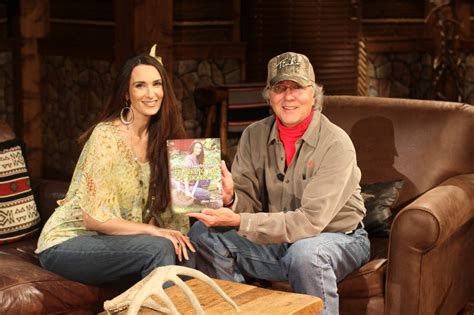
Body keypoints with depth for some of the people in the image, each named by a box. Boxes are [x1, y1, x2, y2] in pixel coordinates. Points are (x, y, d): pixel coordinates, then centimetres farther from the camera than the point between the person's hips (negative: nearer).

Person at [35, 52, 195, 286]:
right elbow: (94, 218, -20)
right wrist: (151, 230, -23)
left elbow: (160, 206, 4)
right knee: (159, 248, -27)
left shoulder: (159, 138, 2)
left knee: (184, 252, -18)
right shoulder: (106, 136, -18)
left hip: (111, 239, 6)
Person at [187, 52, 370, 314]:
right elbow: (249, 202, -4)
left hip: (337, 238, -5)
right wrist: (230, 198, -28)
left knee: (305, 252, -38)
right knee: (203, 234, -11)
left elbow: (310, 221, -27)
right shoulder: (254, 136, -2)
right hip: (278, 239, 5)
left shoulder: (336, 144, -20)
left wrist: (239, 221, -32)